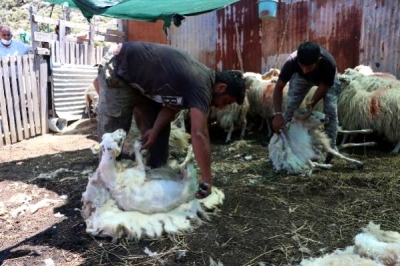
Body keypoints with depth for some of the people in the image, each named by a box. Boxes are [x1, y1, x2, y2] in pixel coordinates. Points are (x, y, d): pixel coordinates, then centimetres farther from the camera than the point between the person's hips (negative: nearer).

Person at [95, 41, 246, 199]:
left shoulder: (202, 78, -1)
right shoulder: (201, 86, -29)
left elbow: (172, 106, 2)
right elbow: (199, 134, -37)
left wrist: (155, 130, -14)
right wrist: (206, 180, -34)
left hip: (138, 76, 9)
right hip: (117, 70, -9)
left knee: (161, 134, 8)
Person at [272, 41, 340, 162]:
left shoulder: (328, 63, -43)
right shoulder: (292, 61, -41)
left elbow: (324, 86, -23)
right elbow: (278, 88, -33)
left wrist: (312, 103, -34)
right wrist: (278, 114, -43)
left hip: (326, 79, -1)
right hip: (300, 77, 1)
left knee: (331, 111, -13)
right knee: (290, 108, -10)